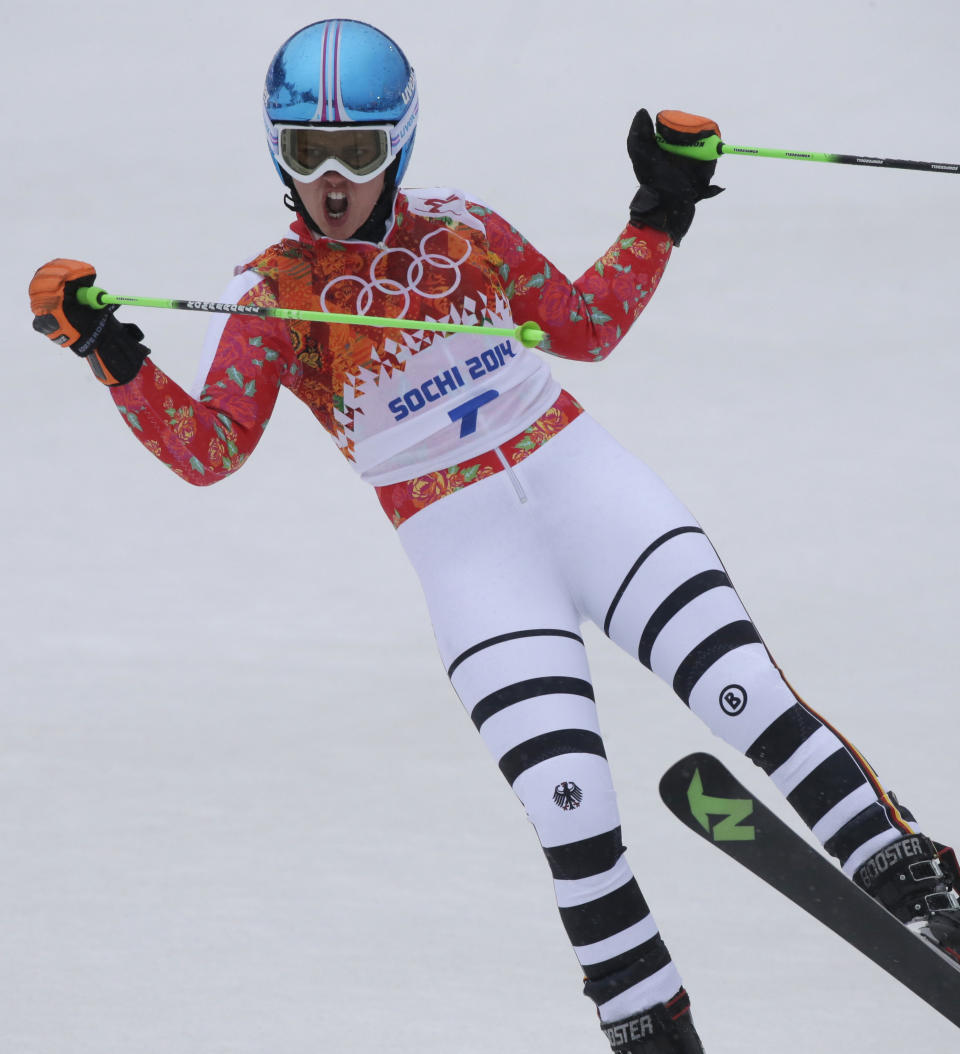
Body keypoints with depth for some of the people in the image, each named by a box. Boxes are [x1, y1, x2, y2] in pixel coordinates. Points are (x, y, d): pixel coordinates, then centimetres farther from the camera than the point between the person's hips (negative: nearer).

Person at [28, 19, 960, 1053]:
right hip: (468, 554, -2)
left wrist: (661, 212, 9)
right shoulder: (269, 295, -1)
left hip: (581, 482, 2)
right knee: (567, 802, -13)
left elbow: (587, 324, 18)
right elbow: (206, 450, -10)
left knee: (746, 692, -12)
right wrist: (113, 356, -21)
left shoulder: (457, 225, 6)